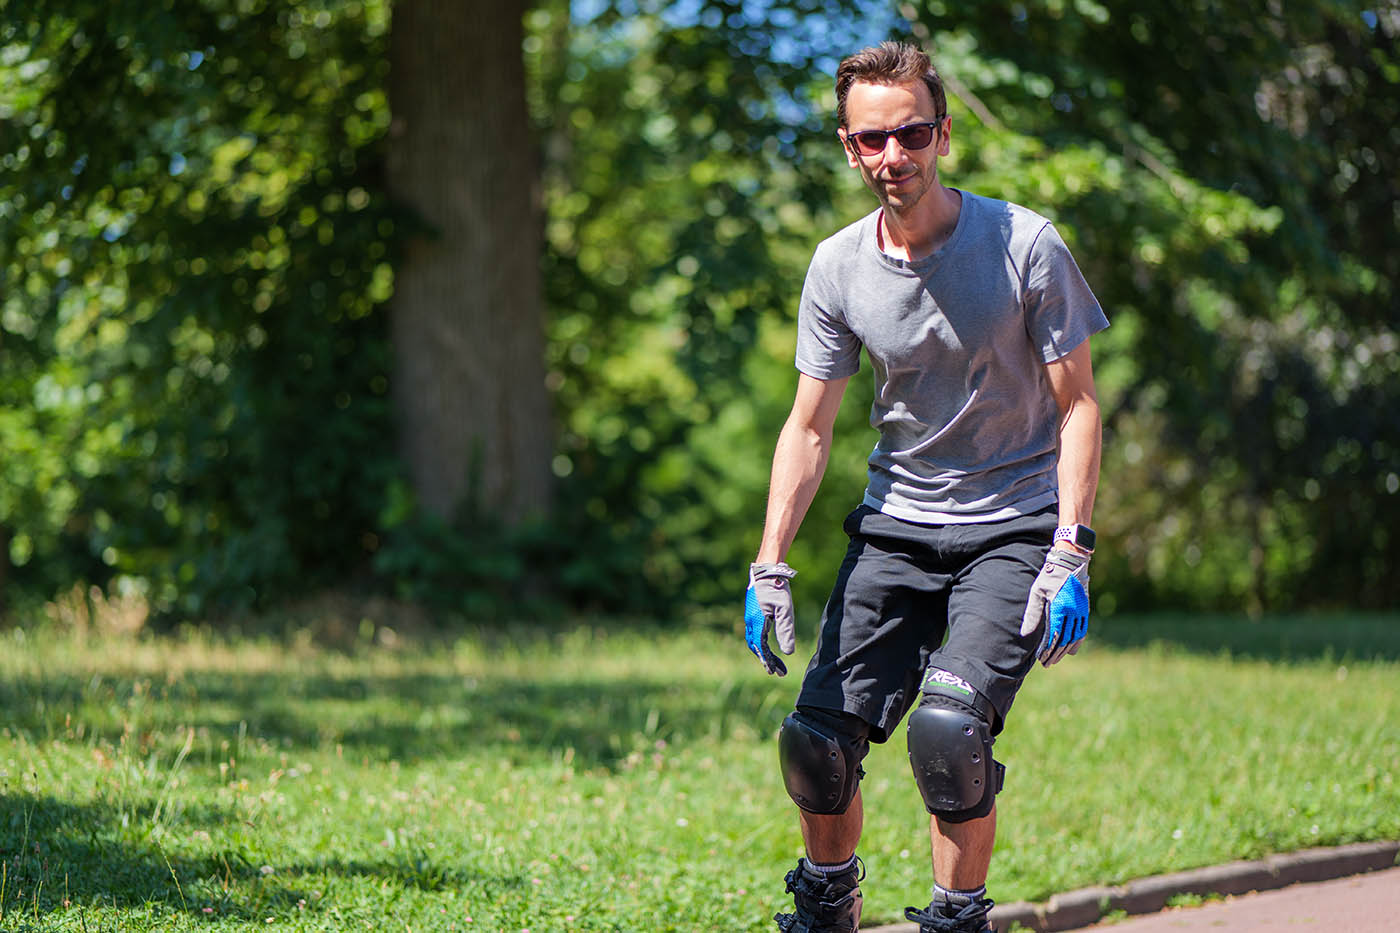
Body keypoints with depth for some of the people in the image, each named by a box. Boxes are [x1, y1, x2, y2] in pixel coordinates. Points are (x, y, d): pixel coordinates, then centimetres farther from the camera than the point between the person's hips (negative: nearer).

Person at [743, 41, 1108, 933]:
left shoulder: (1024, 244, -12)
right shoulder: (838, 267, -2)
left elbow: (1078, 405, -8)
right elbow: (809, 426, 4)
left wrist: (1068, 557, -16)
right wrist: (770, 567, -5)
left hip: (1015, 525, -4)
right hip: (896, 525, 4)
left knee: (948, 727, -24)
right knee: (818, 736, -5)